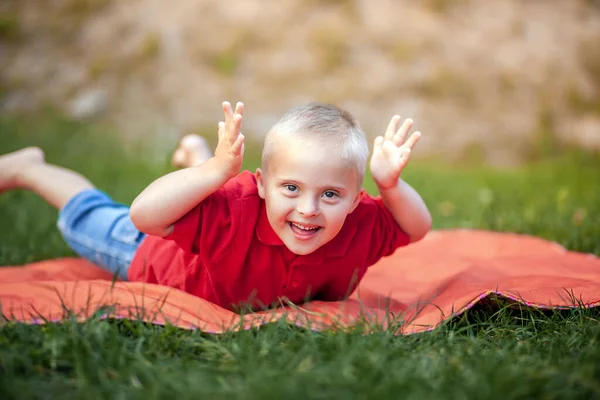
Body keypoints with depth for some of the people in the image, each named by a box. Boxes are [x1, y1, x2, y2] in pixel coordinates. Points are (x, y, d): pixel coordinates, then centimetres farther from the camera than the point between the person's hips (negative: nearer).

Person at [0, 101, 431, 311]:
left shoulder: (359, 226, -38)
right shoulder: (234, 209, -51)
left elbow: (417, 228, -28)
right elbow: (143, 215, -58)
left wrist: (392, 184, -48)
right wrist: (216, 171, -66)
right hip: (162, 250, -4)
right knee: (88, 221, 23)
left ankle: (196, 152, 68)